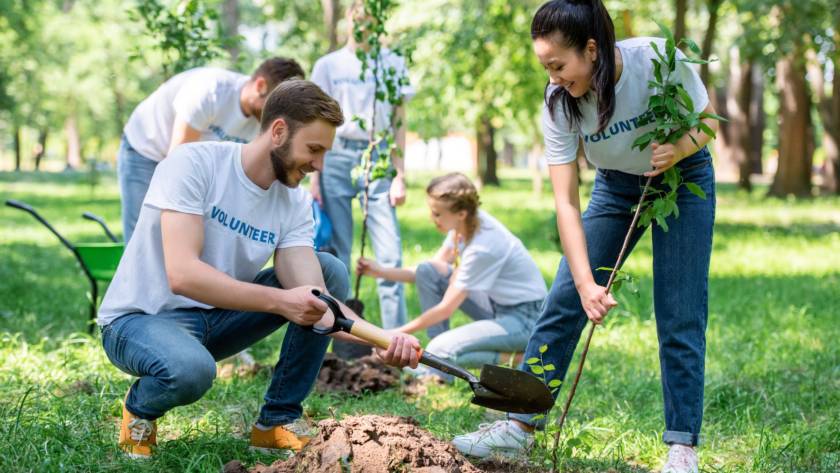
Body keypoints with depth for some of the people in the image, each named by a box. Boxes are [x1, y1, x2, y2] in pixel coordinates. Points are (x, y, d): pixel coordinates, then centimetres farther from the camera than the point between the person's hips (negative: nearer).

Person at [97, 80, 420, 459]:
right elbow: (182, 275, -32)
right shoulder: (194, 163, -21)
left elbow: (313, 299, -16)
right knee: (191, 369, -40)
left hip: (215, 318, 6)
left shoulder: (295, 204, -4)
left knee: (330, 272, -7)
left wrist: (379, 338, -34)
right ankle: (140, 406, -2)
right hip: (141, 319, -6)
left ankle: (279, 421, -1)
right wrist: (278, 301, -38)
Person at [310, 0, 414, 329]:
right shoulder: (328, 66, 8)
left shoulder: (393, 64, 9)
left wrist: (400, 176, 2)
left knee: (389, 256, -7)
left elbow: (399, 123, 9)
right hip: (338, 157, 0)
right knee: (336, 255, 1)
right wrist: (314, 178, 2)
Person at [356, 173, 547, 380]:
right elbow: (436, 268, 6)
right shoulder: (464, 224, -6)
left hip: (526, 318, -9)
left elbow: (446, 308, -22)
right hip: (497, 304, 9)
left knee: (441, 350, -26)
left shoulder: (483, 247, -29)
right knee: (426, 271, -2)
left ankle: (511, 358, -3)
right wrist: (381, 271, -5)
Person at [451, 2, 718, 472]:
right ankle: (520, 426, 5)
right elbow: (566, 202, -24)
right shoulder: (559, 102, -23)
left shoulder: (661, 60, -30)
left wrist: (679, 148, -35)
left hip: (682, 177, -2)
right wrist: (586, 283, -33)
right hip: (617, 184, 2)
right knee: (564, 302, -3)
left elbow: (708, 121, -12)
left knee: (680, 318, -7)